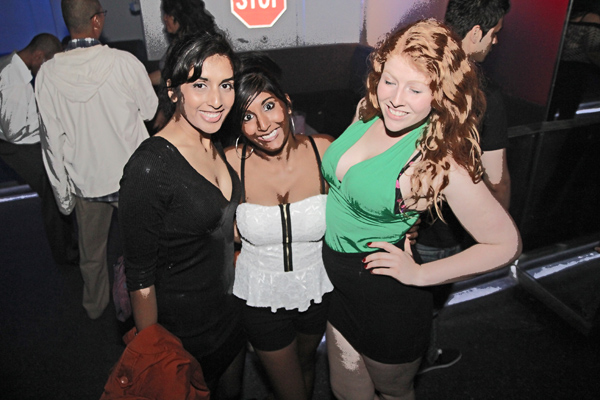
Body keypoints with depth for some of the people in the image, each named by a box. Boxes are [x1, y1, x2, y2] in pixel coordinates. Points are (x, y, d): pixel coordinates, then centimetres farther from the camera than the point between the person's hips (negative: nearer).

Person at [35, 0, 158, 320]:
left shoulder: (48, 73, -10)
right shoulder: (124, 63, -19)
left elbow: (53, 138, -4)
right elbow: (150, 110, -4)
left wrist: (62, 192, 5)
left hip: (84, 180, 3)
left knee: (91, 251, 23)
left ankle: (95, 305, 45)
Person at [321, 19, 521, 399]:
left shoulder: (442, 162, -26)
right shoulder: (370, 115, -8)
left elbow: (506, 244, -17)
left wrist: (419, 274, -16)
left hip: (387, 302, -6)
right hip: (339, 285, 6)